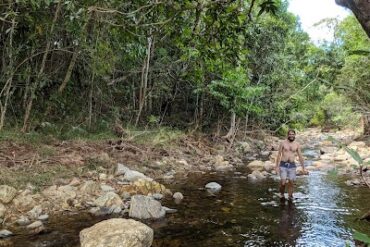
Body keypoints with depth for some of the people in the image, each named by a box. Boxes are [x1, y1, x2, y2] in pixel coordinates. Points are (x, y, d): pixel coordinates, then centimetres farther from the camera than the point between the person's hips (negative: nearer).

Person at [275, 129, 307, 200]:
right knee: (283, 182, -10)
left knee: (291, 183, 1)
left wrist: (303, 168, 6)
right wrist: (277, 166, -5)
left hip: (292, 166, 2)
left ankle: (290, 197, 17)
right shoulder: (283, 143, -2)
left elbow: (300, 157, 7)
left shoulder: (297, 144, 3)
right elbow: (279, 155, 0)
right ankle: (282, 194, 17)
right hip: (283, 165, -2)